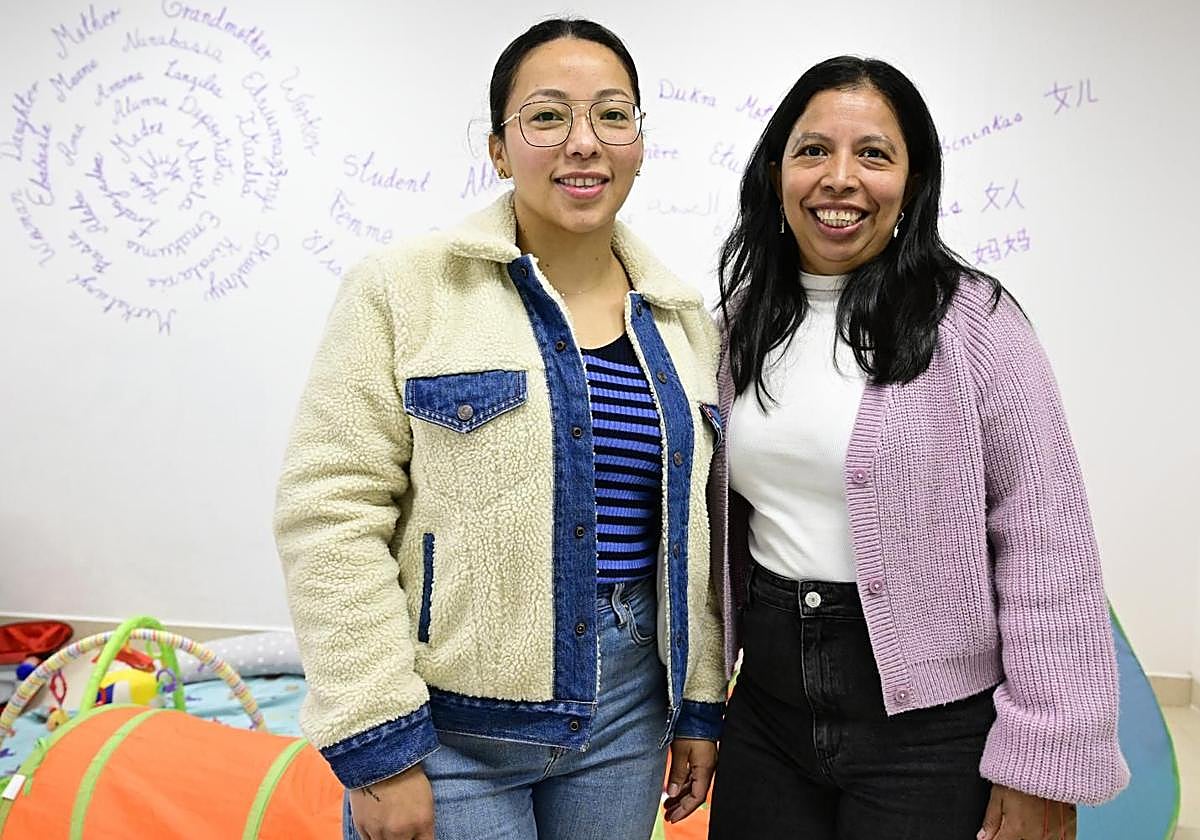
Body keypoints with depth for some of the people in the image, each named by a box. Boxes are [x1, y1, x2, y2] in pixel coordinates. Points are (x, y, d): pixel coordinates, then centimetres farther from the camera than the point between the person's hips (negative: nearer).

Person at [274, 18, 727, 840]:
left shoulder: (684, 320, 6)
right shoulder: (406, 289, -9)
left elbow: (692, 530, 10)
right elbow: (331, 513, -13)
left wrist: (700, 704, 11)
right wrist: (377, 747, -14)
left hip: (626, 712, 5)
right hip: (447, 728, -4)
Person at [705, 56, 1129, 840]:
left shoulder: (971, 320, -11)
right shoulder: (743, 321, 4)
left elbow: (1048, 548, -12)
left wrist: (1044, 760, -13)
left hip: (930, 721, -4)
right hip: (768, 701, 5)